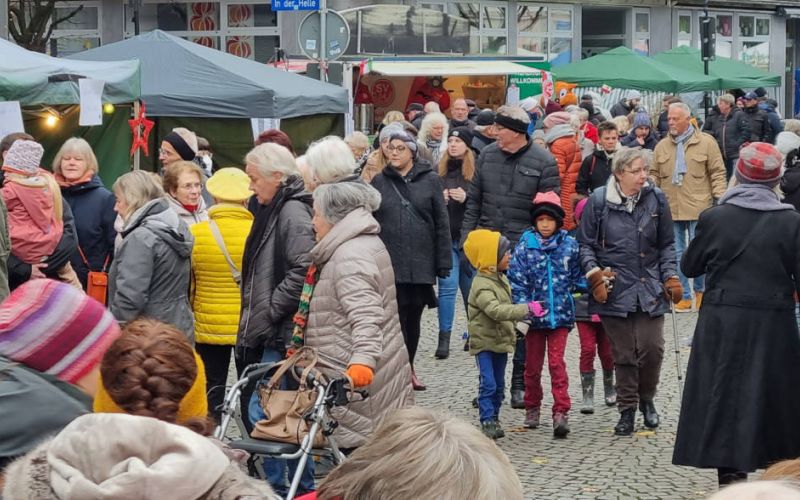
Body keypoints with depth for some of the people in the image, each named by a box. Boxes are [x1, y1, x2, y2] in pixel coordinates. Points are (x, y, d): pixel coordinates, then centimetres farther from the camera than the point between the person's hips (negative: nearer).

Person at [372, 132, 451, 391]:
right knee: (396, 317, -4)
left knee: (414, 318, 10)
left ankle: (408, 367, 26)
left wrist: (443, 263, -2)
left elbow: (442, 223, 3)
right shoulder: (380, 181, 6)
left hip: (421, 262, 0)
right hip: (389, 262, 0)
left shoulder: (430, 180, 3)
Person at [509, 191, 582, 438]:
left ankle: (561, 412, -5)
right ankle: (532, 408, 28)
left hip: (560, 314, -1)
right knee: (532, 364, 13)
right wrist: (524, 308, -12)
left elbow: (578, 277, 10)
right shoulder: (524, 246, -4)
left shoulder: (569, 245, -1)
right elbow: (516, 281, -5)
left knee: (557, 362, -6)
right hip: (534, 315, 1)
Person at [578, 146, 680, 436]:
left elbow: (667, 244, 12)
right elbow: (586, 244, 4)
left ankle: (646, 398, 22)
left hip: (650, 290, 1)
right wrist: (595, 274, -8)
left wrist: (670, 276, 2)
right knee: (623, 354, 3)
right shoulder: (599, 201, -4)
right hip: (615, 290, -1)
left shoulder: (655, 199, 2)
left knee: (652, 347, -5)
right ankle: (627, 410, 17)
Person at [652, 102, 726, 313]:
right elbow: (655, 175, 15)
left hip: (698, 208, -4)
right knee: (676, 254, 6)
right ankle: (683, 296, 14)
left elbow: (717, 173, -1)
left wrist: (720, 198, -8)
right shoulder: (662, 146, 10)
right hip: (670, 209, 4)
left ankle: (700, 290, 21)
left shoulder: (706, 143, -1)